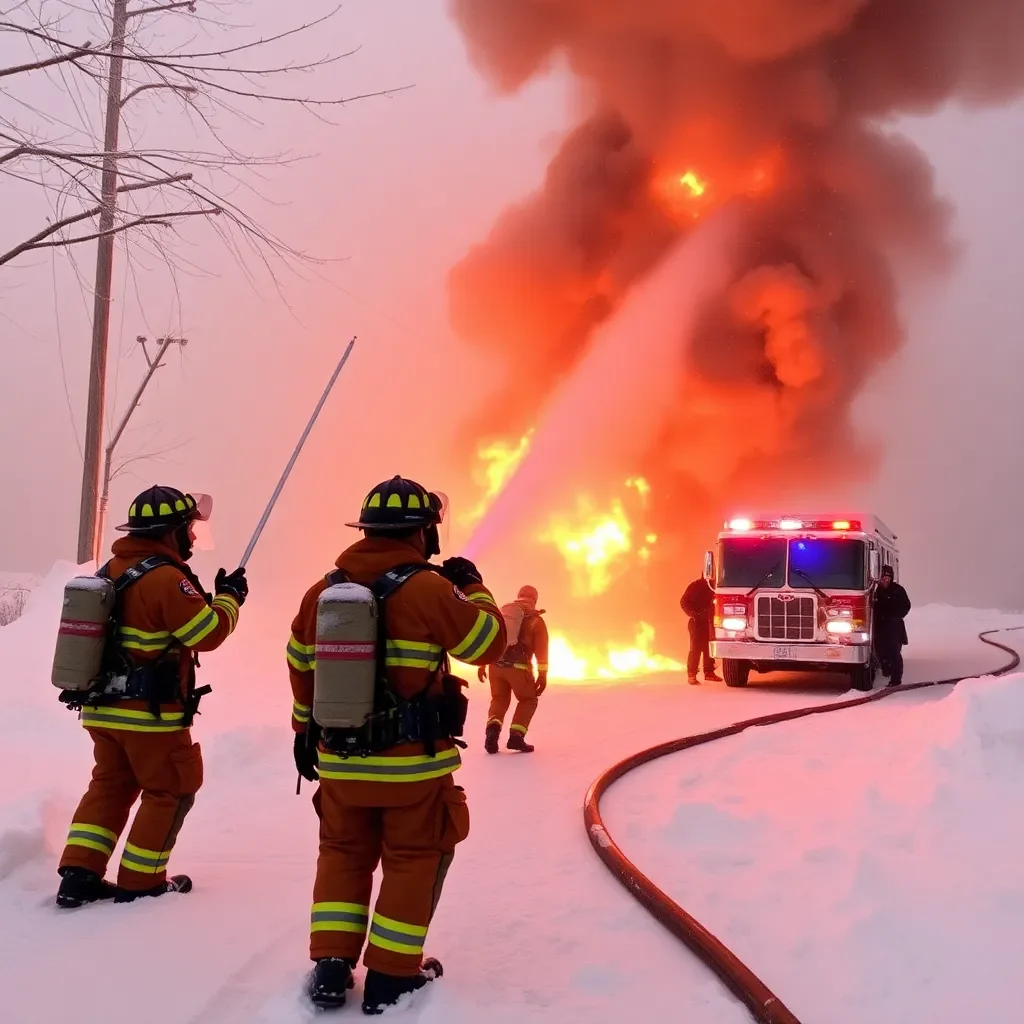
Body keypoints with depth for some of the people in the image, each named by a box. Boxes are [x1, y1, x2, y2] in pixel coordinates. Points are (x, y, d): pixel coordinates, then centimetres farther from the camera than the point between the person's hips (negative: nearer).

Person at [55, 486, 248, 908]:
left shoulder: (112, 570, 10)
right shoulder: (166, 578, -19)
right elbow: (208, 633, -18)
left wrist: (203, 599, 14)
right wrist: (229, 597, -1)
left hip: (102, 707, 8)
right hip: (151, 713, -8)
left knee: (110, 785, 19)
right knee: (171, 791, 8)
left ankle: (79, 875, 14)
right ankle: (140, 882, 14)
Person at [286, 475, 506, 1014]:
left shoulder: (324, 589, 3)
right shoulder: (428, 588, -15)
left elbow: (300, 667, 12)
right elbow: (490, 644, -6)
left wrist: (305, 731, 25)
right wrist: (474, 589, 10)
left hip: (339, 758, 5)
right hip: (413, 761, -4)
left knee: (342, 855, 20)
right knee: (413, 861, 13)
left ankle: (330, 968, 17)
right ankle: (391, 975, 17)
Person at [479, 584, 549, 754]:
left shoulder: (502, 612, 17)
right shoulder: (535, 620, 5)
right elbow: (541, 649, -2)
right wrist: (542, 675, 0)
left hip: (496, 664, 4)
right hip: (518, 666, -4)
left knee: (499, 699, 19)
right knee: (528, 700, 16)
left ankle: (492, 730, -8)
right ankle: (516, 736, -1)